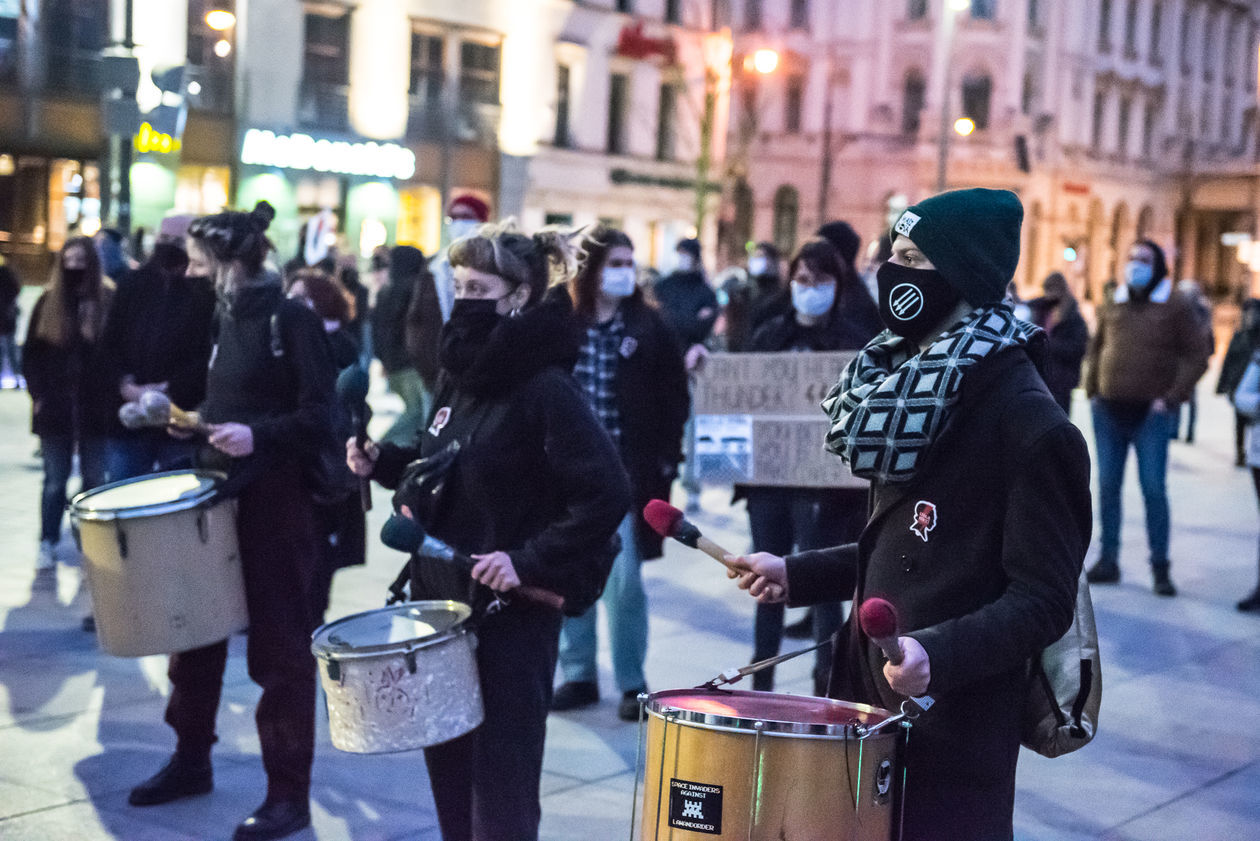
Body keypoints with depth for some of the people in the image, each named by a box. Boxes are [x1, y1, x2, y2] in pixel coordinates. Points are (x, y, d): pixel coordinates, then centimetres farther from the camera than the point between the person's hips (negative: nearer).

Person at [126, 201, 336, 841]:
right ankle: (191, 759, 33)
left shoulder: (292, 319, -11)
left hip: (277, 504, -8)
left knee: (279, 648, 0)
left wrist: (257, 436, -28)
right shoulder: (226, 317, 12)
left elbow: (318, 417, -16)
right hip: (220, 495, 8)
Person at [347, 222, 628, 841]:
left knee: (500, 791, -1)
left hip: (513, 613, -8)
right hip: (444, 598, 8)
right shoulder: (461, 376, 8)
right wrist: (382, 463, 5)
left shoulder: (546, 389, -16)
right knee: (449, 771, 16)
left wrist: (530, 561, -24)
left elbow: (607, 495, -21)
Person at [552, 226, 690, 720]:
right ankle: (578, 675, 20)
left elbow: (675, 397, 4)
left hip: (626, 475, -1)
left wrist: (664, 460, -2)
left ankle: (632, 683, 10)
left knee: (623, 582, -1)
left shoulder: (649, 328, 0)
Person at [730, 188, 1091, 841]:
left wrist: (938, 652, -31)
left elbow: (1042, 602, -17)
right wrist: (796, 573, 11)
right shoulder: (910, 383, 12)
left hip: (954, 732, -8)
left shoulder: (1028, 420, -15)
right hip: (869, 696, 8)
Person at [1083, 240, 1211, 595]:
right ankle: (1108, 560, 13)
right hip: (1109, 411, 4)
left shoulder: (1176, 307, 0)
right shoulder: (1112, 304, 11)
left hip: (1151, 413, -4)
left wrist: (1171, 397, -9)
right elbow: (1095, 348, 20)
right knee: (1107, 486, 6)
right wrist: (1092, 390, 9)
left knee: (1154, 489, -5)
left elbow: (1197, 356, -1)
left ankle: (1161, 567, 2)